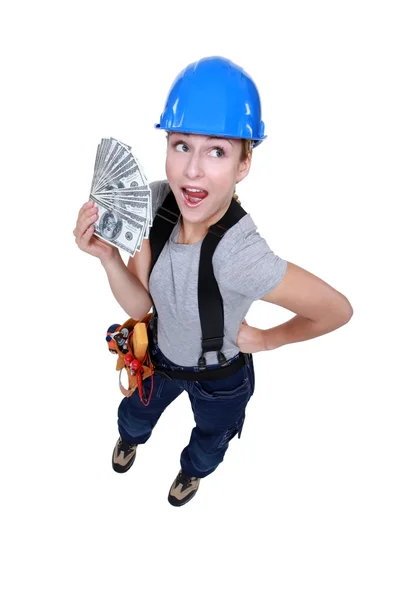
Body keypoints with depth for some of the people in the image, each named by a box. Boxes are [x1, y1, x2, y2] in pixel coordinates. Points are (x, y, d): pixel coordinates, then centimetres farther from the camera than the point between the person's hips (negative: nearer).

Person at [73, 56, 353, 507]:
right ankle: (130, 439, 74)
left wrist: (266, 339, -15)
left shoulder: (239, 256, -43)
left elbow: (338, 310, -30)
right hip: (159, 356, 4)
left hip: (218, 380, -3)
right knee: (134, 415, 35)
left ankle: (191, 471, 69)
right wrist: (108, 257, -37)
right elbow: (139, 305, -19)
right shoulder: (156, 201, -27)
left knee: (209, 443, 32)